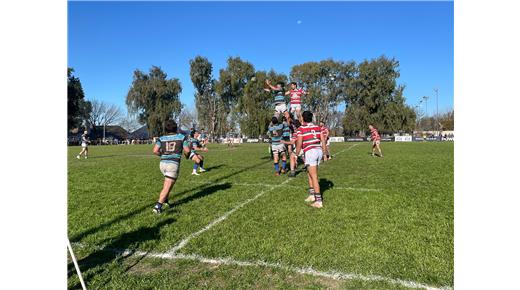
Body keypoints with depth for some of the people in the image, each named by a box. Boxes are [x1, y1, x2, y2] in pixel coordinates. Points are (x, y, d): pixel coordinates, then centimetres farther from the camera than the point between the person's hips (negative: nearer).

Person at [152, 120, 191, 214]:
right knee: (167, 187, -3)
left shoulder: (161, 138, 8)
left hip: (163, 163, 4)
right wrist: (187, 155, 19)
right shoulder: (182, 137, 3)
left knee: (169, 183, 27)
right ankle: (158, 206, -10)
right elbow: (187, 150, -3)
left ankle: (165, 200, 27)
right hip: (173, 164, -4)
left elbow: (155, 151, -4)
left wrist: (162, 154, 15)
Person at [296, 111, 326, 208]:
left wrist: (296, 155, 4)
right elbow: (323, 141, 10)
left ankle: (319, 201, -4)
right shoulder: (317, 127, 12)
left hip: (310, 152, -6)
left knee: (314, 177, -5)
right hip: (319, 150, 6)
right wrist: (324, 153, 18)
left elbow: (299, 144, -6)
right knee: (309, 173, 21)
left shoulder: (301, 128, -3)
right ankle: (312, 195, 23)